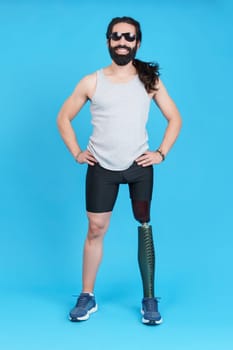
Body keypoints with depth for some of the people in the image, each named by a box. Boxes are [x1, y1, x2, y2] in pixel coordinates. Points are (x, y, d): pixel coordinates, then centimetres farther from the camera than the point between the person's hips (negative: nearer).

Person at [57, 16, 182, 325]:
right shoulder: (91, 82, 0)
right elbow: (63, 118, 8)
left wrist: (161, 153, -1)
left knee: (145, 225, -1)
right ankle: (87, 297, 15)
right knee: (96, 229, 4)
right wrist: (77, 153, 1)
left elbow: (175, 118, 8)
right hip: (101, 168, 0)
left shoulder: (150, 80, 2)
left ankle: (149, 299, 7)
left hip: (139, 166, 0)